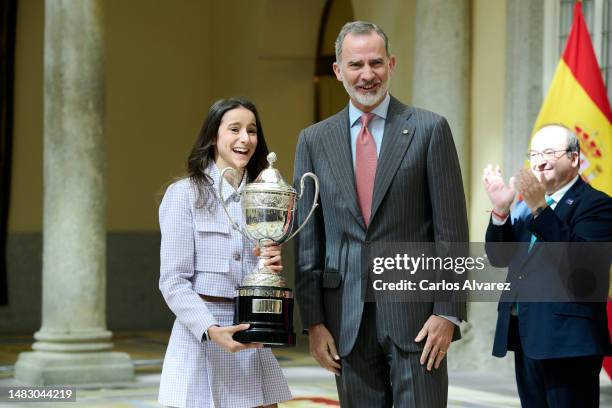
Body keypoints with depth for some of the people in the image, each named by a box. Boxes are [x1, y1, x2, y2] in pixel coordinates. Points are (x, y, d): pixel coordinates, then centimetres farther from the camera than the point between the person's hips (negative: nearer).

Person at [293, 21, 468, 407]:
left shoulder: (429, 129, 0)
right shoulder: (314, 140, 8)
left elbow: (452, 229, -2)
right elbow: (307, 240, 8)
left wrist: (448, 313, -8)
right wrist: (313, 321, 2)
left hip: (414, 313, -3)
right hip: (347, 320, 3)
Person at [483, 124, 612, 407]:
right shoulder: (526, 205, 18)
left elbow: (583, 262, -20)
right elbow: (499, 257, 12)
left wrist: (540, 209, -26)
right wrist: (501, 209, -5)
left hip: (567, 341, -7)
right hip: (526, 340, 7)